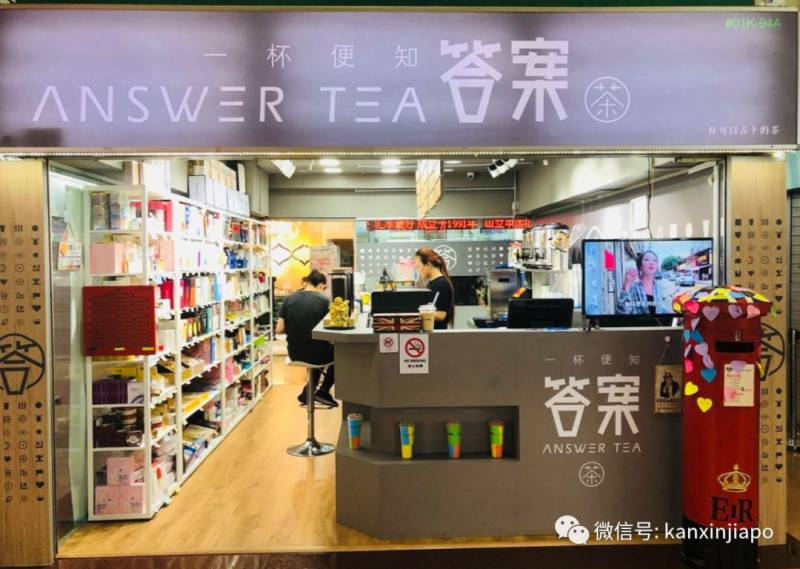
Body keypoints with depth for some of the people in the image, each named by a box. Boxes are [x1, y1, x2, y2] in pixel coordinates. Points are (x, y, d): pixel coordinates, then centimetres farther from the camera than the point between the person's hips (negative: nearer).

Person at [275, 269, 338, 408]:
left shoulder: (289, 299, -2)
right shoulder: (323, 300, -11)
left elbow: (279, 329, -4)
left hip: (295, 354, 4)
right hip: (316, 353, -4)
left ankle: (308, 393, 37)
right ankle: (323, 391, 25)